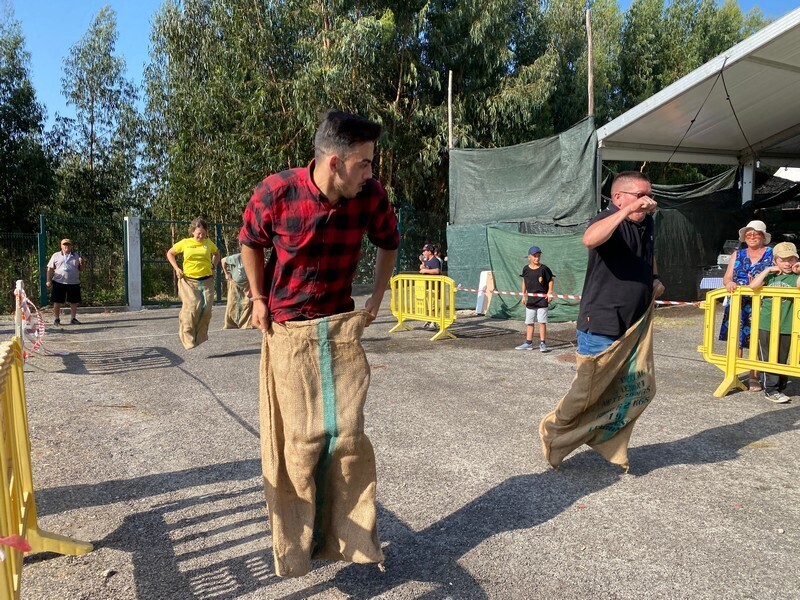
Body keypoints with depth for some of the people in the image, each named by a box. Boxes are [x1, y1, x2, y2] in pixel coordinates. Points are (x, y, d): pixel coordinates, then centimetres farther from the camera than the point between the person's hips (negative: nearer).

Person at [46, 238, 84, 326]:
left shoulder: (76, 256, 11)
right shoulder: (56, 256, 5)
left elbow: (80, 269, 14)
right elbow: (50, 269, 5)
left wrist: (81, 263, -7)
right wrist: (49, 280, -2)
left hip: (74, 283, 2)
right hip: (59, 282, -2)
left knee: (74, 302, 5)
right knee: (57, 302, 1)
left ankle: (73, 318, 16)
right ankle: (56, 319, 12)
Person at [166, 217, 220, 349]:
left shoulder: (209, 243, 7)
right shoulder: (185, 243, 1)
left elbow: (217, 254, 28)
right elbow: (170, 253, 15)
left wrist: (213, 267, 14)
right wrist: (176, 268, 3)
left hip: (206, 281, 2)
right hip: (189, 281, -2)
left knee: (206, 309, -3)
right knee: (192, 308, -14)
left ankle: (201, 339, 14)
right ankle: (189, 342, -5)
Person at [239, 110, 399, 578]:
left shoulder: (371, 195, -11)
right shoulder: (276, 192, -16)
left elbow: (390, 243, 10)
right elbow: (251, 242, 5)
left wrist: (376, 299, 7)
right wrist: (259, 299, 2)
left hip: (342, 327, 2)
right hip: (288, 329, -1)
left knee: (348, 432, 0)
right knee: (300, 438, 2)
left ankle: (351, 536, 19)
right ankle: (297, 544, 23)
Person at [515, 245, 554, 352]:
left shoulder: (544, 269, -7)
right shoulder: (526, 269, 2)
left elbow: (550, 281, 1)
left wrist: (549, 292, -10)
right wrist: (523, 294, 13)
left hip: (542, 300, -4)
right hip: (530, 300, 4)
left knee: (542, 322, -3)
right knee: (529, 322, 9)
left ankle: (542, 343, 4)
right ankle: (528, 343, 19)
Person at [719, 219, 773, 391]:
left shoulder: (772, 254, 5)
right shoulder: (737, 255, 13)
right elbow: (726, 277, 7)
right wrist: (729, 283, -17)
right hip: (738, 304, 2)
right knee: (735, 338, 2)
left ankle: (754, 377, 11)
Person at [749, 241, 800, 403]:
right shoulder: (769, 276, 8)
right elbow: (753, 286, -10)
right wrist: (768, 270, -7)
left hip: (786, 327, 0)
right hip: (766, 325, 1)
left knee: (783, 360, 9)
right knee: (768, 359, 3)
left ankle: (780, 387, 22)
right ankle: (771, 390, 9)